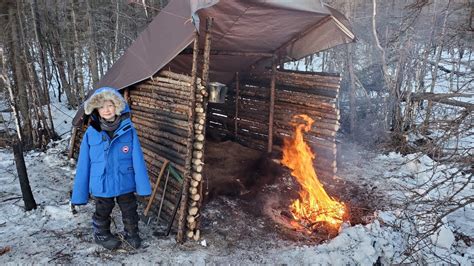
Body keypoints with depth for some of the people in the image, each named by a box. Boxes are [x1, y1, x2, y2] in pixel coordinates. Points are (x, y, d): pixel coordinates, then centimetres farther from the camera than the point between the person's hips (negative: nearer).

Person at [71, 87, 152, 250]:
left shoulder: (128, 129, -13)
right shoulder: (91, 133, -12)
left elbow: (137, 159, -11)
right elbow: (84, 164, -6)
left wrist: (143, 185, -11)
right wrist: (79, 193, -4)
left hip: (125, 183, 0)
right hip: (102, 185, 0)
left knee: (130, 211, 20)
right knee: (102, 213, 23)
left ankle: (131, 233, 46)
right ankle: (102, 235, 49)